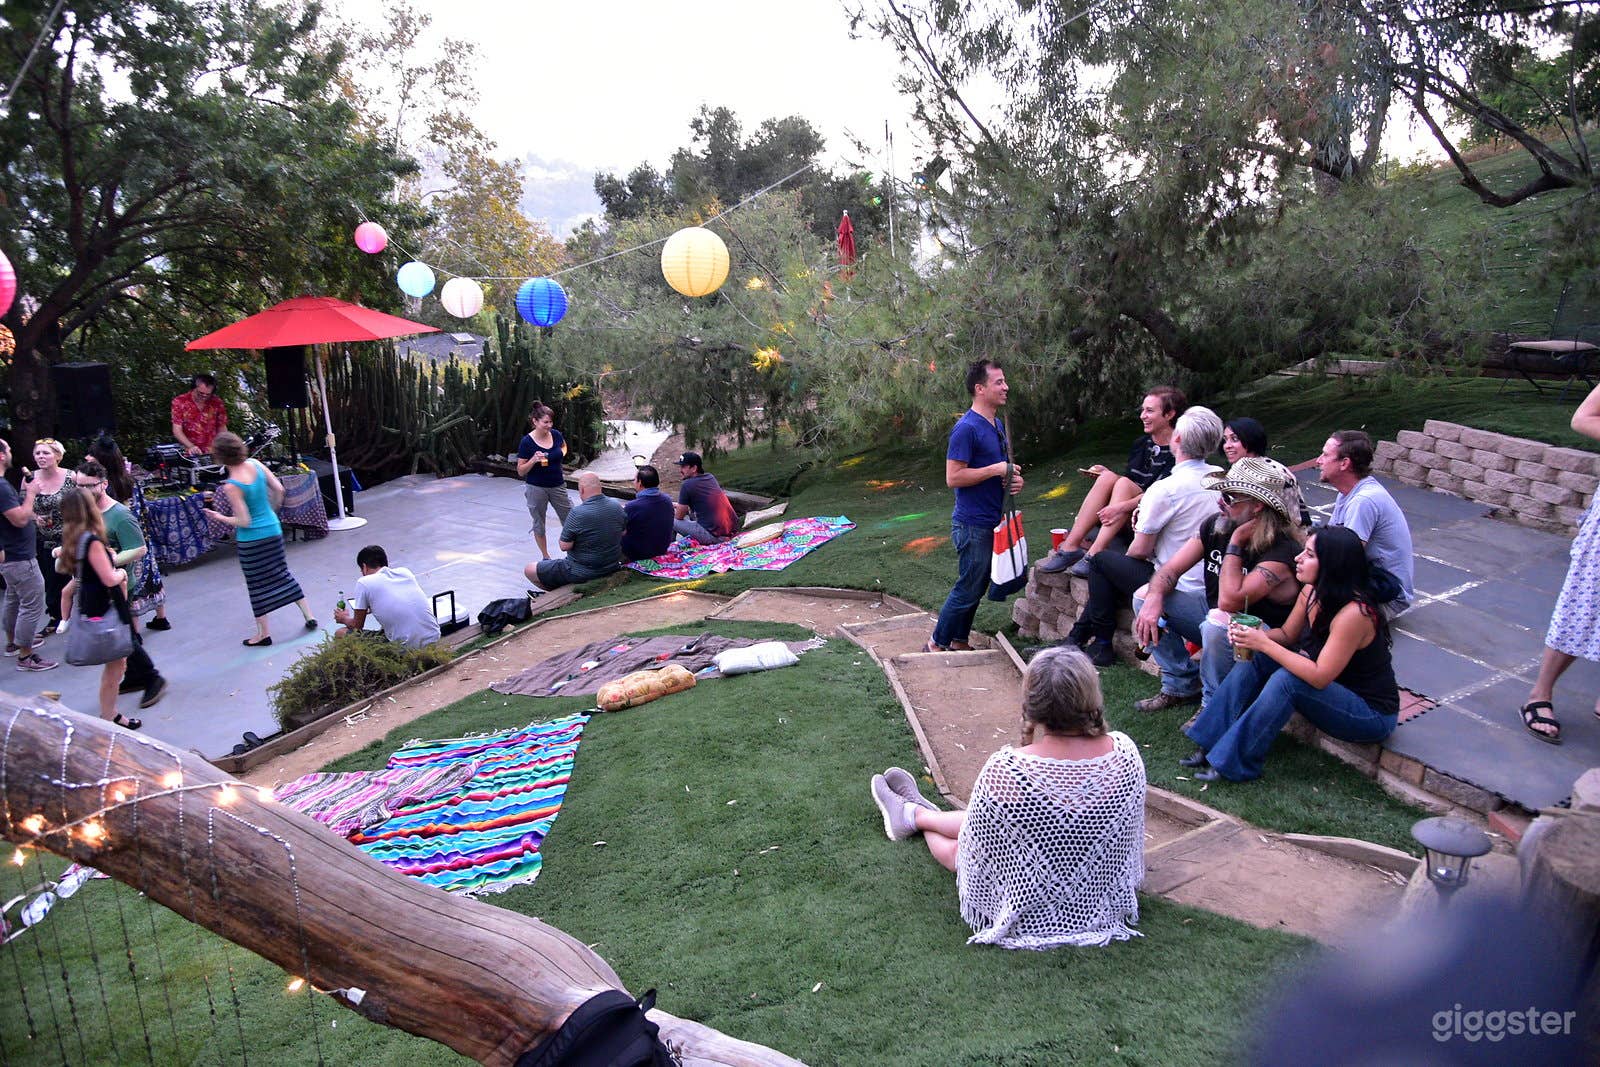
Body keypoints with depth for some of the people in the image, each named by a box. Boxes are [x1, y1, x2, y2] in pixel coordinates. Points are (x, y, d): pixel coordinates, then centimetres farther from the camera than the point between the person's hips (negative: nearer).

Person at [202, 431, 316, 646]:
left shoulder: (231, 486, -22)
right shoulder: (255, 465, -8)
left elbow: (244, 521, -18)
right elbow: (279, 489, 1)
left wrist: (220, 518, -2)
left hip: (251, 540, -6)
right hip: (273, 530, 6)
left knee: (257, 584, 7)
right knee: (283, 574, 20)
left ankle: (264, 633, 17)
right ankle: (308, 615, 23)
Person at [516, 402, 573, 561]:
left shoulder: (556, 435, -4)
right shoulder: (527, 442, -14)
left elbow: (564, 446, 22)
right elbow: (520, 472, -9)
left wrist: (561, 454, 2)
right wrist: (533, 460, -25)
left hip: (557, 486, 3)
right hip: (536, 488, -3)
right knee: (539, 523, 10)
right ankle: (545, 557, 25)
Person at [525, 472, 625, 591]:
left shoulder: (578, 513, -25)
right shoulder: (617, 507, -4)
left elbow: (564, 546, -18)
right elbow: (623, 533, 12)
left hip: (583, 573, -7)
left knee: (529, 570, 6)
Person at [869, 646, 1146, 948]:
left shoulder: (1005, 770, -36)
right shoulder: (1126, 752, -21)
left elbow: (978, 847, -16)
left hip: (1029, 918, -4)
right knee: (975, 822, 26)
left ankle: (915, 814, 57)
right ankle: (915, 812, 53)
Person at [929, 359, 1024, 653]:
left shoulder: (997, 424, 13)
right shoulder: (967, 428, -17)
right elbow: (953, 477, -21)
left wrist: (1014, 478, 4)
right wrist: (996, 469, -20)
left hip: (989, 522, 9)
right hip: (972, 524, -9)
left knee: (977, 585, 16)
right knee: (968, 589, -2)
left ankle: (959, 642, 27)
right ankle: (937, 644, 10)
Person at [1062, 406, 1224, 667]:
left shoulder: (1164, 489, -22)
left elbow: (1140, 550, -13)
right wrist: (1147, 518, 7)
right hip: (1210, 585, 8)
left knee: (1101, 560, 11)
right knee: (1117, 564, 22)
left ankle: (1102, 645, 16)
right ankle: (1078, 636, 26)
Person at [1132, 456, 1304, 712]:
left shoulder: (1282, 550, -27)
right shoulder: (1215, 527, -5)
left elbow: (1229, 602, -36)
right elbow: (1171, 569, -4)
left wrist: (1236, 543, -30)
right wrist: (1154, 599, -26)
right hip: (1213, 615, 7)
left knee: (1217, 624, -40)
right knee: (1144, 597, -7)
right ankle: (1181, 686, 5)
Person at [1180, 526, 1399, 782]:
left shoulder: (1354, 613, -29)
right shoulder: (1312, 593, -4)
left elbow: (1320, 676, -29)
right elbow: (1287, 634, 8)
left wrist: (1264, 644, -27)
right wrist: (1253, 635, -13)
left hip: (1373, 715, -8)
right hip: (1334, 691, 8)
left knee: (1287, 679, -31)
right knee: (1255, 658, -7)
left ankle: (1235, 764, -21)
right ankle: (1213, 744, -9)